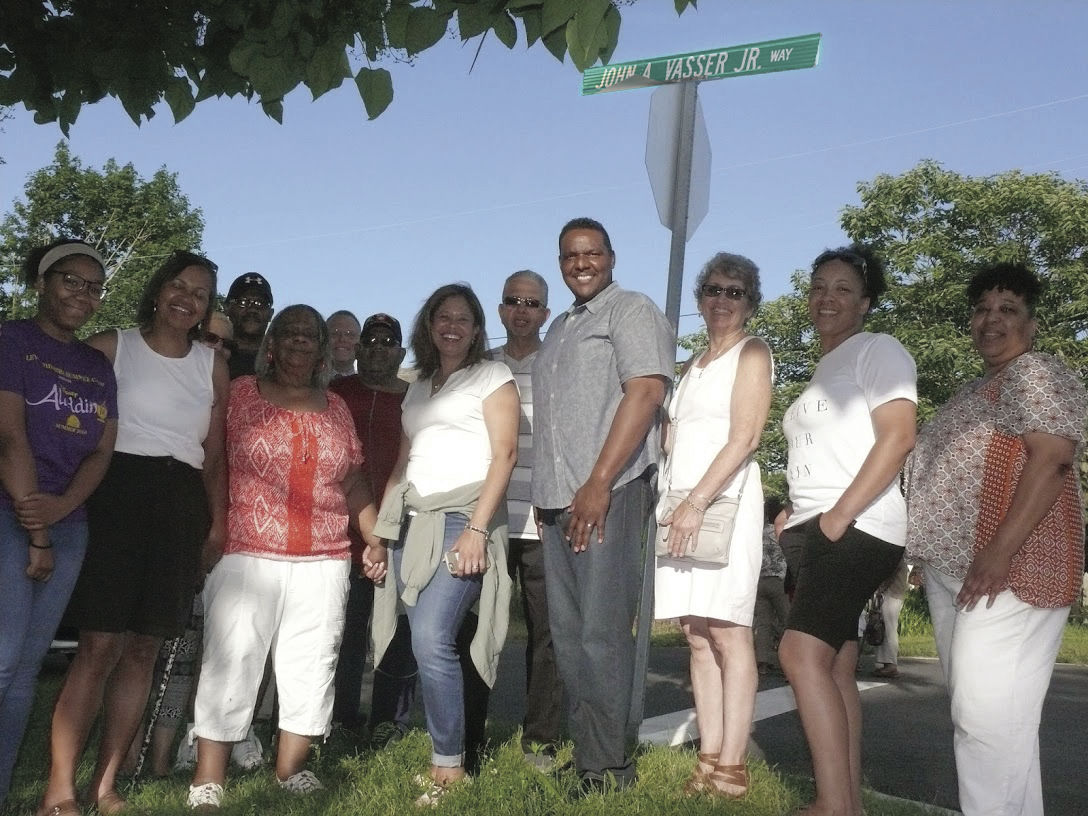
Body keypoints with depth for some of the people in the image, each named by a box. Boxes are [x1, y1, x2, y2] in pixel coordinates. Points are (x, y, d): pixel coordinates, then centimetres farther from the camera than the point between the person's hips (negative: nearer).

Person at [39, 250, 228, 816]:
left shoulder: (212, 365, 14)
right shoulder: (111, 347, 4)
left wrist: (218, 522, 7)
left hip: (181, 506, 4)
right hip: (116, 493, -4)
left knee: (143, 648, 4)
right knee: (101, 643, -10)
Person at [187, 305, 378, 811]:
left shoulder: (336, 409, 15)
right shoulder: (240, 395, 5)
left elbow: (354, 486, 17)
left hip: (324, 563, 4)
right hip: (247, 556, -3)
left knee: (311, 664, 4)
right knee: (230, 659, -4)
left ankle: (291, 768, 14)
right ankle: (208, 779, 2)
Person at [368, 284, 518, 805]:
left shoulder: (492, 376, 4)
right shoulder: (419, 386, 22)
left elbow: (504, 453, -7)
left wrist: (477, 529, -17)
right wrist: (381, 533, 14)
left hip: (461, 518, -6)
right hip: (412, 522, 6)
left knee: (432, 641, -18)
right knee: (425, 644, 2)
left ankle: (449, 766, -8)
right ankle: (442, 754, 12)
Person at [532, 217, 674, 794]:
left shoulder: (632, 310, -1)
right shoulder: (558, 330, 23)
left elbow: (645, 391, -14)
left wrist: (599, 483, -19)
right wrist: (546, 494, 15)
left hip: (611, 493, -8)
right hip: (558, 500, 8)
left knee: (601, 633, -8)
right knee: (567, 635, 8)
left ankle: (608, 766, 0)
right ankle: (585, 754, 16)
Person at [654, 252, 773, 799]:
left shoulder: (752, 353, 3)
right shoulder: (693, 365, 24)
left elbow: (745, 437, -9)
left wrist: (698, 502, -17)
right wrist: (669, 502, 4)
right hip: (680, 502, 7)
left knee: (727, 633, -9)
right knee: (698, 636, 3)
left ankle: (731, 771, -8)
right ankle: (707, 764, 4)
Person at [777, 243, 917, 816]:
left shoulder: (878, 350, -2)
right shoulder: (822, 371, 24)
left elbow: (897, 437, -14)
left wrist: (839, 516, -19)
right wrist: (793, 514, 11)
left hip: (857, 528, -9)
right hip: (813, 532, 9)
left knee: (801, 654, -20)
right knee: (835, 667, 5)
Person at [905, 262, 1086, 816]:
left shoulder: (1040, 375, -5)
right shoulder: (973, 392, 22)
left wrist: (999, 551, -25)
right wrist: (926, 551, 15)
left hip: (1005, 570, -9)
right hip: (951, 569, 10)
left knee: (987, 714, -12)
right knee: (974, 712, 12)